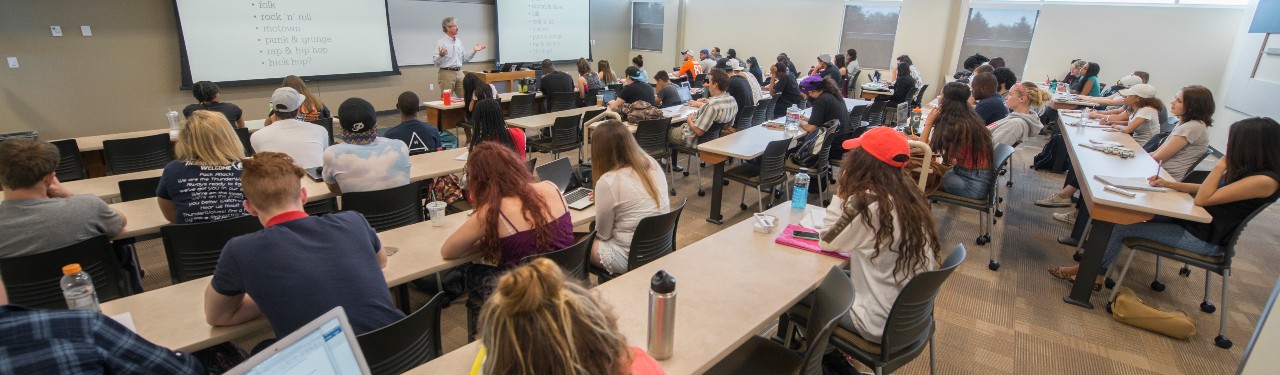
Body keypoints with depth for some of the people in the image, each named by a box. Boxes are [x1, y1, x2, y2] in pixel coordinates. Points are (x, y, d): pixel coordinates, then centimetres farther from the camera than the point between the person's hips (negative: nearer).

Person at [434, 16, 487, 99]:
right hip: (446, 73, -6)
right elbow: (435, 62, -12)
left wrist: (474, 50, 8)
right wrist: (440, 55, -33)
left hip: (459, 73, 6)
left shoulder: (458, 41, 13)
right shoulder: (441, 42, -7)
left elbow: (465, 58, 18)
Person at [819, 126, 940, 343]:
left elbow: (826, 242, -13)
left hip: (882, 324, -8)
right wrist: (846, 194, 1)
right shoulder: (907, 193, -3)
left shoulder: (866, 203, -27)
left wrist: (840, 194, -11)